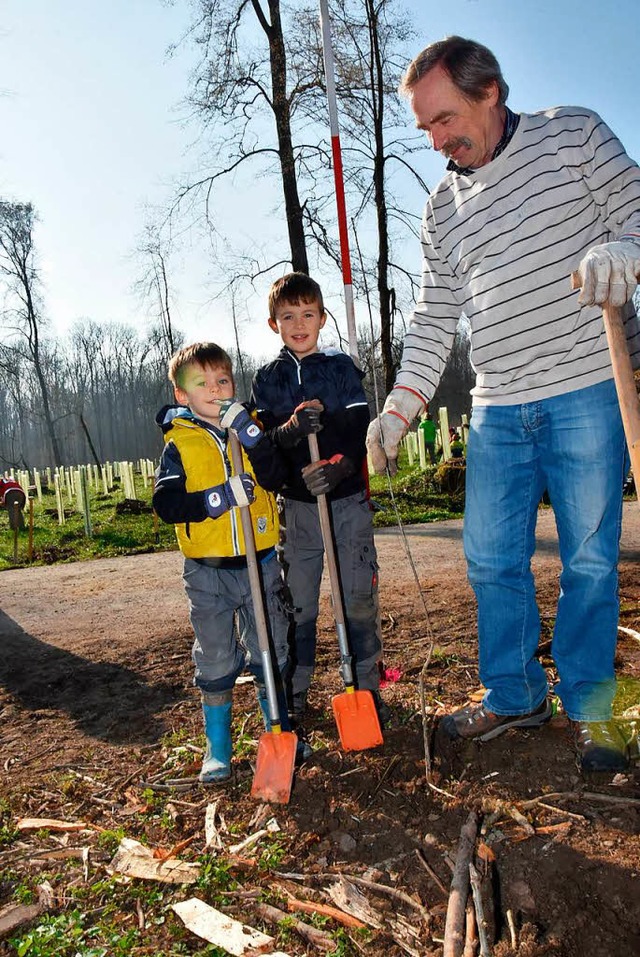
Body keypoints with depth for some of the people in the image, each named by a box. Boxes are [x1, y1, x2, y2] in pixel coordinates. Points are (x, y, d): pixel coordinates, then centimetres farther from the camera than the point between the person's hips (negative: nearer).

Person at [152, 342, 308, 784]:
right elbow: (166, 504, -14)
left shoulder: (250, 429, 3)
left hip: (261, 564, 2)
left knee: (271, 654, 13)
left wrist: (248, 429, -23)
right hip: (207, 572, -1)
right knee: (216, 662, 9)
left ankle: (280, 734, 33)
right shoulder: (180, 443, -2)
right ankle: (217, 749, 27)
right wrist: (223, 496, -25)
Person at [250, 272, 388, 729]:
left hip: (348, 499, -1)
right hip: (296, 505, 1)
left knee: (359, 600, 4)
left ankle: (366, 688, 21)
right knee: (298, 605, 7)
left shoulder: (342, 368, 3)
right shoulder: (266, 379, 8)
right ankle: (294, 693, 22)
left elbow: (360, 430, -4)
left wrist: (339, 468, -24)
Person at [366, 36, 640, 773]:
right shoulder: (443, 209, 14)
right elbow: (432, 321, 12)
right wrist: (397, 410, 2)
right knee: (491, 559, 6)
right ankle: (513, 697, 25)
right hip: (498, 411, 4)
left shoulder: (574, 135, 4)